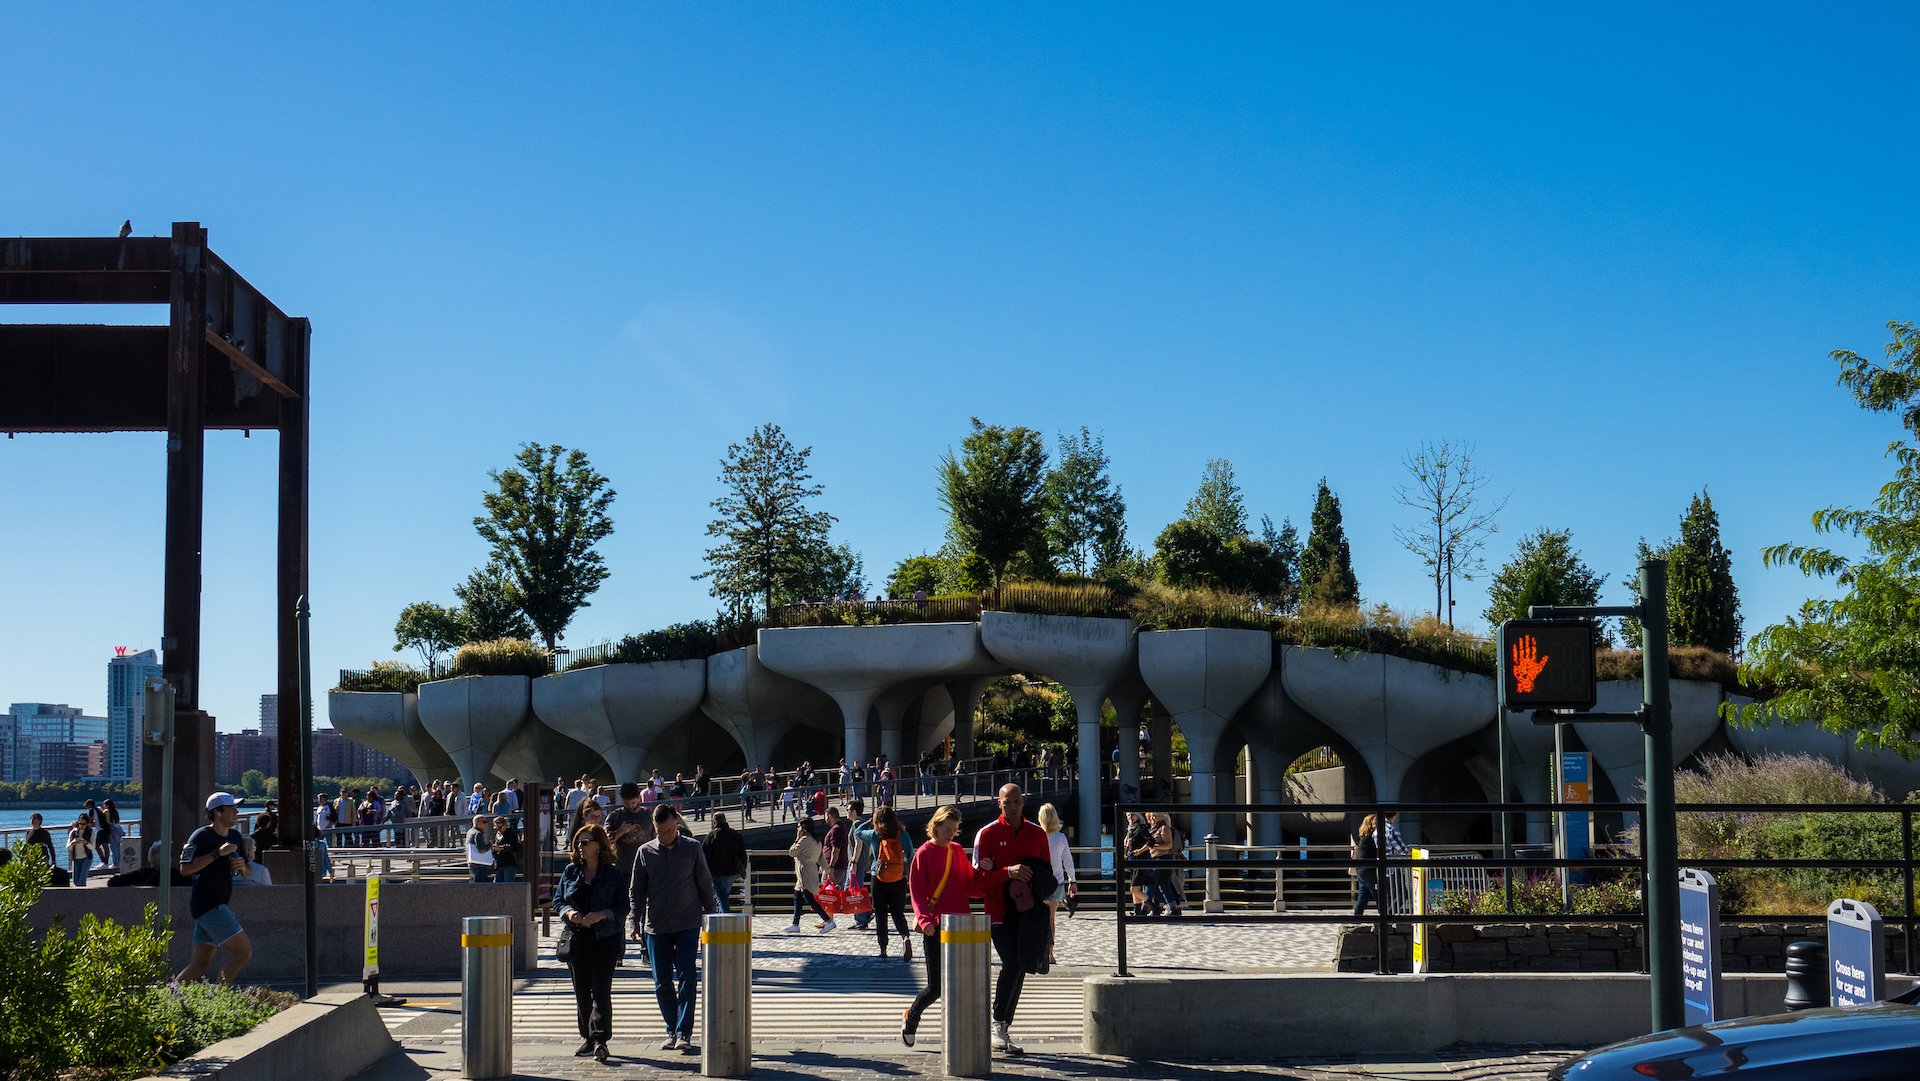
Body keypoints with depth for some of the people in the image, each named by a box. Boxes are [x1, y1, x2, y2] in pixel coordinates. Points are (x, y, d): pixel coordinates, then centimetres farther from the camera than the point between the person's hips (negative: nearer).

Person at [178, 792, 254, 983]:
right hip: (206, 904, -9)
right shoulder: (201, 836, -10)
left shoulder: (235, 836, 15)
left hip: (218, 905, 9)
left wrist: (242, 867, -2)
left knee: (201, 963, 8)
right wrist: (217, 853, -22)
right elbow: (185, 869, -20)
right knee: (244, 951, -13)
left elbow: (246, 874, 22)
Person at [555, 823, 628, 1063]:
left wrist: (601, 915, -18)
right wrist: (568, 912, -10)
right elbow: (557, 900, 11)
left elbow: (623, 907, -2)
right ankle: (587, 1037, 18)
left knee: (601, 990, -10)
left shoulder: (613, 873, -1)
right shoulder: (571, 871, 10)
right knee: (581, 991, 8)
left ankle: (600, 1039, -16)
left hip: (605, 939, -4)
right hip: (576, 939, 4)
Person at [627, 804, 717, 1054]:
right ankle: (672, 1031, 16)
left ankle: (683, 1033, -11)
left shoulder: (692, 848, 1)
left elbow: (705, 884, 6)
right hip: (657, 926, 2)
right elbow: (637, 890, 9)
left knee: (687, 979, -10)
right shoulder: (645, 852, 4)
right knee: (662, 983, 5)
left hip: (687, 924, -2)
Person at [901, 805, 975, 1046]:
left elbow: (970, 886, 11)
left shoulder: (958, 851, 11)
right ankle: (911, 1017, 25)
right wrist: (924, 919, -21)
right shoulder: (924, 853, -4)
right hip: (935, 927, -5)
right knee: (936, 987, -2)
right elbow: (916, 890, -7)